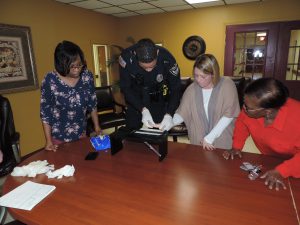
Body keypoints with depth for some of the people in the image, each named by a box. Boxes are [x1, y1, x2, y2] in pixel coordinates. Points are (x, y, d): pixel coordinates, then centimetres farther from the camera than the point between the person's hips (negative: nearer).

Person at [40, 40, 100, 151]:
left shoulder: (87, 76, -11)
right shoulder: (50, 80, -20)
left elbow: (92, 104, 0)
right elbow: (45, 112, -12)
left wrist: (97, 126, 3)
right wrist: (49, 141, -11)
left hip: (81, 134, 3)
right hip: (59, 138, -2)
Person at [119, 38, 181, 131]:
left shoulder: (167, 58, -29)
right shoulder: (126, 57, -29)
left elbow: (175, 88, -19)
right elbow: (125, 87, -20)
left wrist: (169, 114, -34)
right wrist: (143, 110, -32)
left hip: (159, 98, 0)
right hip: (135, 98, 1)